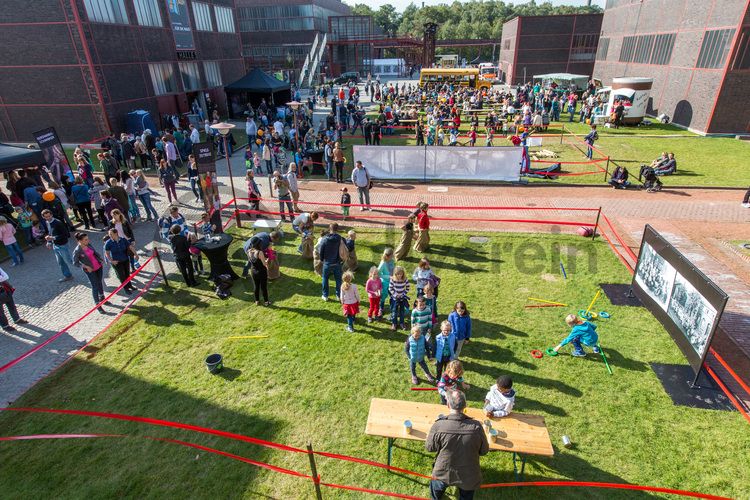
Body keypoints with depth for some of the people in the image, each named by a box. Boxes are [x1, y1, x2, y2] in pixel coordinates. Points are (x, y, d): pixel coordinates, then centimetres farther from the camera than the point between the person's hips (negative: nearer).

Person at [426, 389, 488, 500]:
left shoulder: (438, 426, -29)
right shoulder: (476, 426, -26)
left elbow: (429, 447, -10)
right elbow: (484, 451, -8)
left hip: (443, 474, 0)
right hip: (468, 477, 1)